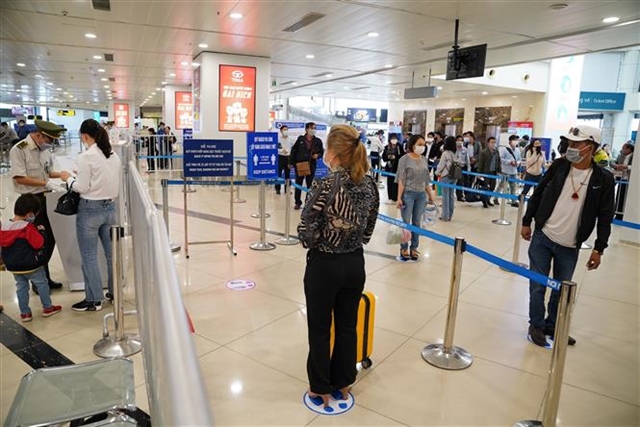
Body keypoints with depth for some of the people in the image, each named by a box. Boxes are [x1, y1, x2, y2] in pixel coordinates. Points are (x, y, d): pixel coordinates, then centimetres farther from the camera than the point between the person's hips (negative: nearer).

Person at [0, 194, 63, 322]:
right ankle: (47, 308, 22)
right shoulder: (28, 227, -22)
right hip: (31, 265, -6)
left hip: (13, 266, 6)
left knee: (21, 288, 16)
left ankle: (25, 313, 22)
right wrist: (40, 231, -7)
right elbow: (38, 243, -21)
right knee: (42, 284, 12)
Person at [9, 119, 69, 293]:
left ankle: (44, 277, 29)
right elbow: (20, 178, -19)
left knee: (50, 239, 13)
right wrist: (46, 184, -22)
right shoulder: (18, 150, -14)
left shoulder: (44, 149, 7)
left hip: (47, 199, 7)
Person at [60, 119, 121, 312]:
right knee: (111, 252, 15)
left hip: (90, 210, -7)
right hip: (110, 207, 7)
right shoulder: (114, 155, 6)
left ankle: (93, 300, 14)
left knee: (89, 257, 5)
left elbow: (82, 188, -14)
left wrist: (69, 179, 5)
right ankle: (115, 291, 26)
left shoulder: (86, 157, -15)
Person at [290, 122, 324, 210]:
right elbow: (294, 150, 2)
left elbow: (322, 152, 9)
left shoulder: (318, 141, 1)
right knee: (298, 184, 7)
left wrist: (317, 155, -13)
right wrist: (291, 162, -1)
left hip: (311, 166, 0)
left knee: (310, 185, 8)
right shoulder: (300, 139, 0)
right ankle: (298, 202, 18)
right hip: (299, 164, 0)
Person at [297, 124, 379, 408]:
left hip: (324, 265, -5)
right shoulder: (370, 185, -3)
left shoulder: (324, 186, -21)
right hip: (355, 263, 6)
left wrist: (319, 242, 2)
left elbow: (306, 233, -18)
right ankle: (343, 383, 38)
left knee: (320, 330, 14)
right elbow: (368, 231, 4)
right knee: (347, 326, 20)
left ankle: (321, 389, 31)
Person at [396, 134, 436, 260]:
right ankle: (404, 248, 16)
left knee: (417, 222, 10)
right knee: (405, 222, 4)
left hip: (421, 195, 5)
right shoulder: (405, 159, -7)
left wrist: (431, 195, 15)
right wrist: (399, 198, -14)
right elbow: (401, 180, -10)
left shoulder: (424, 159, 8)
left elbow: (426, 180, 13)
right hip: (408, 194, -5)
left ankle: (414, 248, 21)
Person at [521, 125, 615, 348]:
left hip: (570, 247, 0)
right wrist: (526, 222, 5)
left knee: (561, 290, 12)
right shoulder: (559, 165, -4)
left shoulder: (603, 179, -7)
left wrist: (598, 249, -4)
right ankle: (536, 326, 24)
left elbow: (605, 217, -3)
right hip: (542, 237, 0)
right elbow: (538, 194, 5)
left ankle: (551, 325, 33)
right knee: (537, 286, 6)